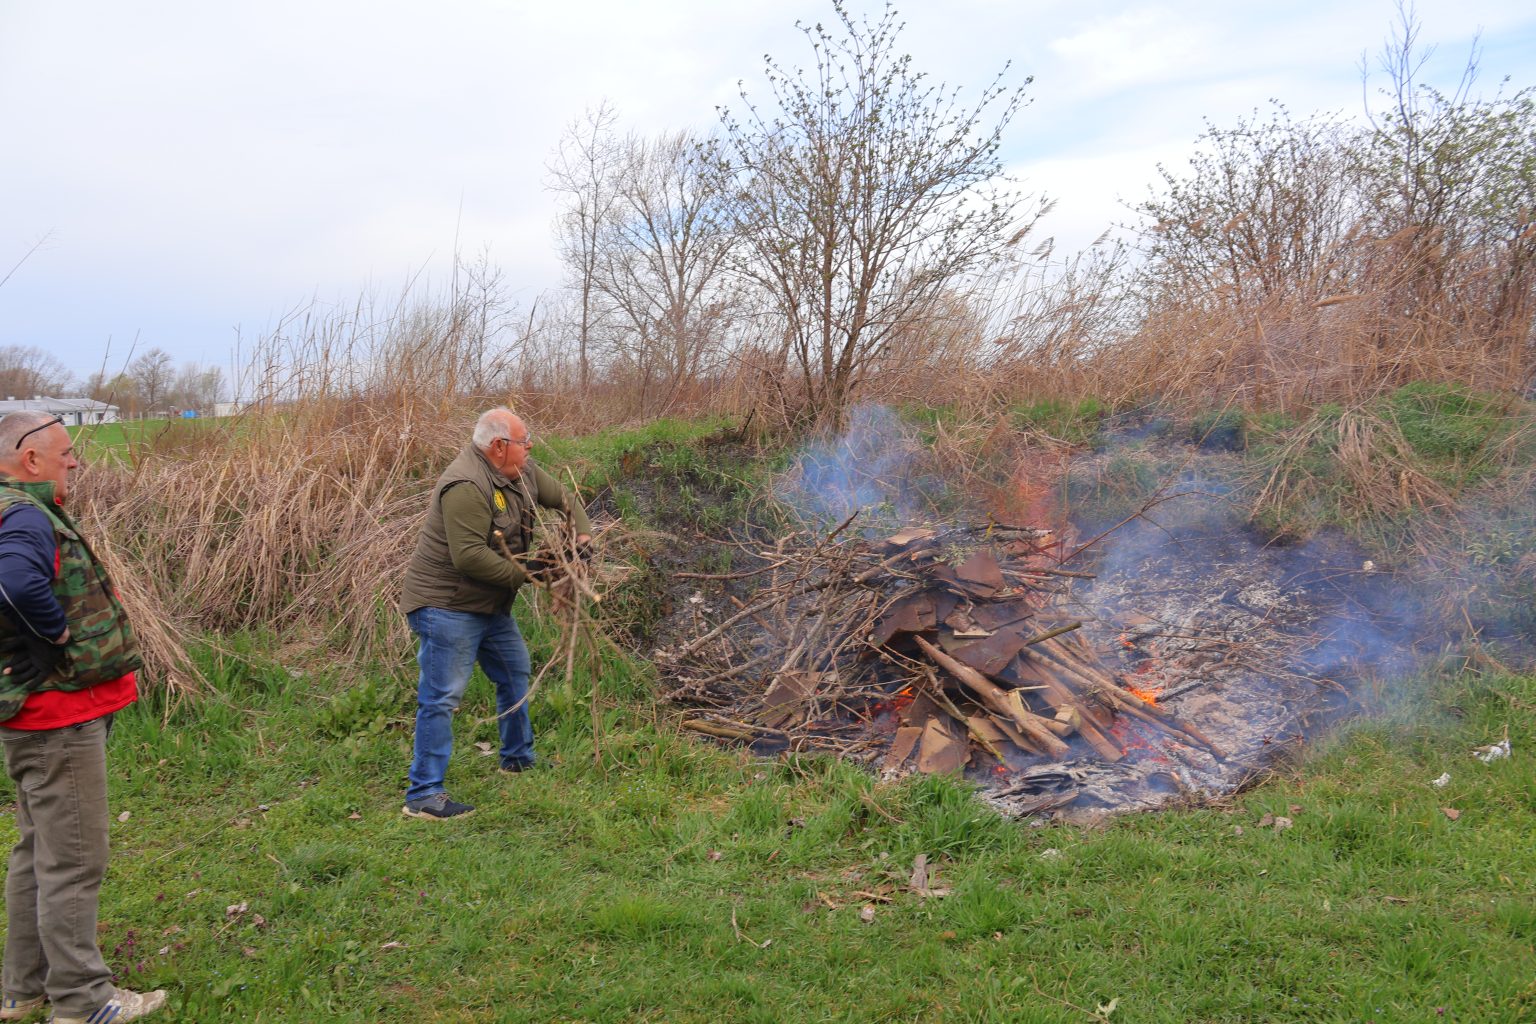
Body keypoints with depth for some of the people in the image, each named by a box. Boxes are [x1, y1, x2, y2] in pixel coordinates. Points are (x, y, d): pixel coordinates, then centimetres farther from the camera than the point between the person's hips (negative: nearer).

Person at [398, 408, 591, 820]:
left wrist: (583, 536, 0)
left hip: (491, 605, 10)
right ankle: (424, 795, -4)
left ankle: (518, 759, 39)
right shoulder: (466, 486, -25)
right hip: (446, 605, -10)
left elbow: (564, 499, 18)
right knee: (442, 697, -9)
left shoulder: (522, 474, 4)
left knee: (515, 674, 21)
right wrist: (524, 573, -21)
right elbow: (469, 557, -31)